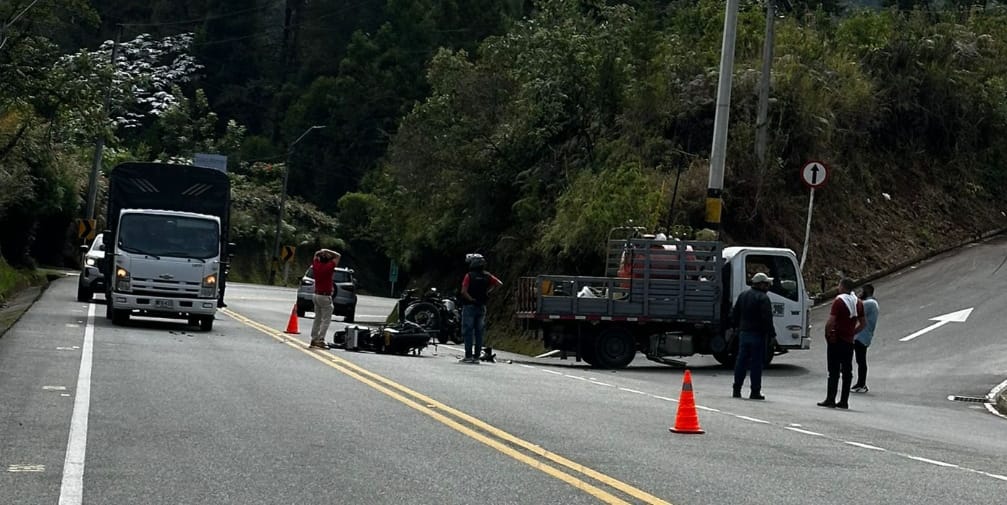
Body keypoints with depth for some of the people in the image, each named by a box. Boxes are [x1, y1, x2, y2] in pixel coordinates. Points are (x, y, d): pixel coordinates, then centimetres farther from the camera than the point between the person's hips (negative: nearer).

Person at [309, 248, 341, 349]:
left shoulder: (316, 266, 1)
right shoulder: (328, 267, -15)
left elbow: (316, 255, 20)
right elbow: (337, 256, -5)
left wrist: (321, 252, 1)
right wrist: (327, 251, -3)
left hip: (316, 295, 7)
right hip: (325, 297, -7)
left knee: (317, 318, 15)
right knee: (326, 320, -5)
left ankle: (314, 339, 16)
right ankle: (321, 340, -12)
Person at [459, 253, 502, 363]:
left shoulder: (469, 276, -9)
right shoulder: (487, 276, 5)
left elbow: (464, 291, -19)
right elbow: (499, 283, 2)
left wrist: (471, 299, -10)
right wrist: (488, 291, 3)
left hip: (470, 305, -5)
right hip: (482, 307, 5)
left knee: (468, 331, -1)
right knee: (479, 333, 7)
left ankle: (468, 356, -6)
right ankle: (476, 357, 7)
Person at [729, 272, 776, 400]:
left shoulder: (743, 295, 12)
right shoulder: (763, 298, -13)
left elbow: (734, 313, 18)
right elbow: (767, 318, -18)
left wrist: (735, 327, 26)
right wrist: (771, 333, -12)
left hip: (743, 333, 7)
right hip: (758, 334, -7)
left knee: (741, 361, 10)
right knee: (756, 363, -2)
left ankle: (737, 389, 10)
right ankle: (755, 392, -1)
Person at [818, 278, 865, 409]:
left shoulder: (839, 301, -11)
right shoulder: (858, 303, 9)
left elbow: (831, 321, -18)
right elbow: (863, 323, 12)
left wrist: (827, 334, -4)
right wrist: (852, 333, 15)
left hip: (836, 340, -6)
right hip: (849, 341, 6)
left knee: (834, 371, -4)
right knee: (847, 371, 7)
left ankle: (830, 399, -4)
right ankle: (844, 401, 8)